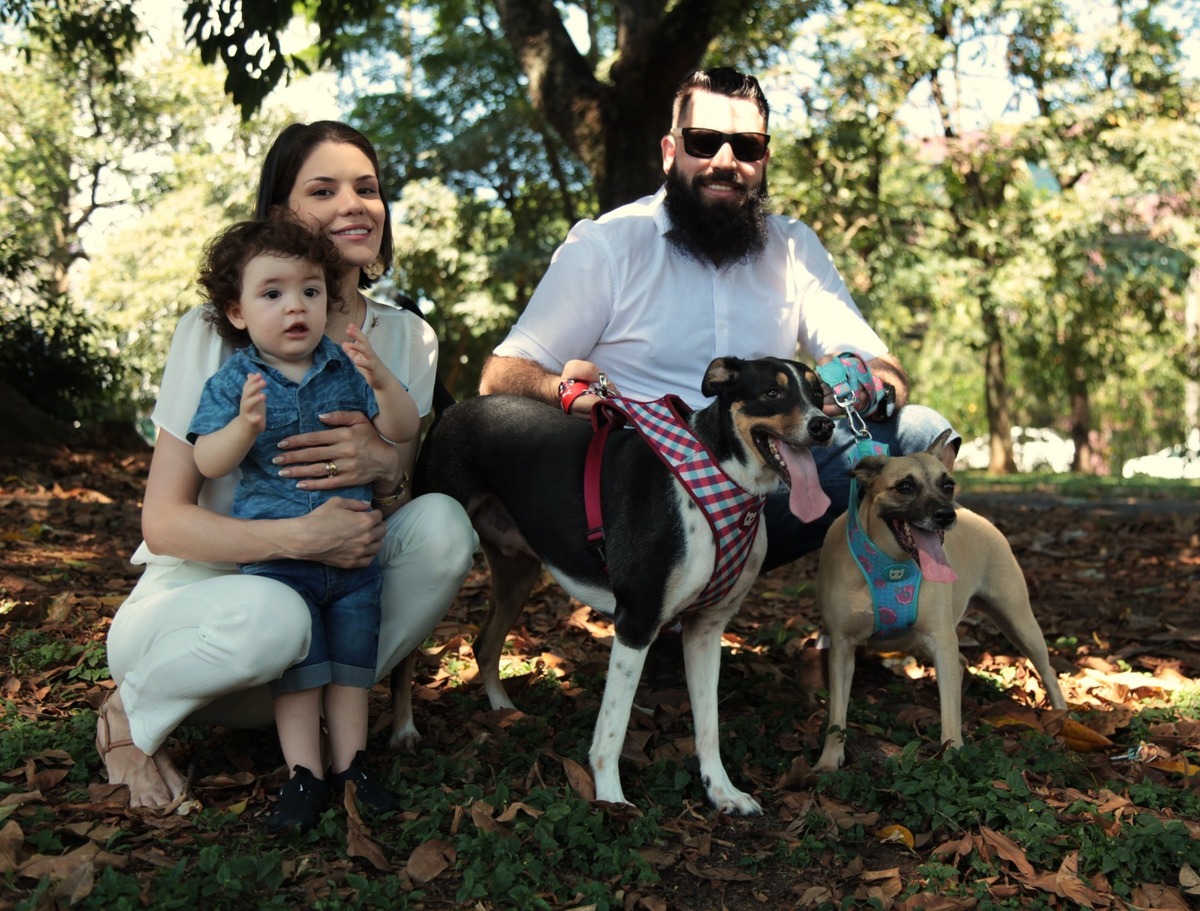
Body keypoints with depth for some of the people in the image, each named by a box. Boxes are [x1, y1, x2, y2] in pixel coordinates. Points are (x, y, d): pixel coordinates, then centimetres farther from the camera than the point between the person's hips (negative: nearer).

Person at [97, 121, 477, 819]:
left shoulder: (408, 337, 0)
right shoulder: (217, 333, -13)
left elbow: (389, 519, 1)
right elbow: (163, 521, -16)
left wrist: (386, 471, -24)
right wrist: (297, 537, -34)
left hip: (332, 592, 4)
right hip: (197, 591, -3)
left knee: (443, 522, -23)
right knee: (271, 616, -38)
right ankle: (130, 715, -4)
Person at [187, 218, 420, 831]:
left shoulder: (347, 369, 1)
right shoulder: (232, 382, -3)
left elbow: (402, 433, -6)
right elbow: (208, 463, -11)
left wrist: (383, 383, -25)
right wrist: (246, 423, -31)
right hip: (276, 558, -2)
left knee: (352, 659, 9)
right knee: (297, 665, 1)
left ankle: (350, 763, 21)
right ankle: (303, 774, 11)